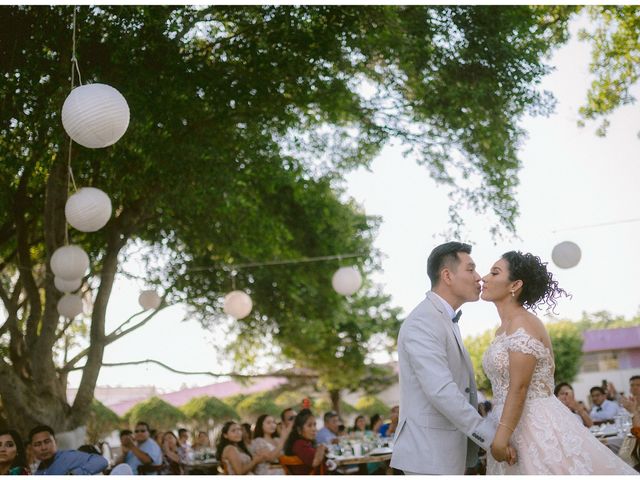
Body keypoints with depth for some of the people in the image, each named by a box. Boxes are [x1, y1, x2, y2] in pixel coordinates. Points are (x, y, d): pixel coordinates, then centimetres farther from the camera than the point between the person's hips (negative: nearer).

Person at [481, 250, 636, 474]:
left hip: (537, 427, -8)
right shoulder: (503, 330, 14)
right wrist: (499, 436, 20)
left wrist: (501, 437, -22)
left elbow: (519, 388, -20)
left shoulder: (523, 325, -14)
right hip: (515, 425, 8)